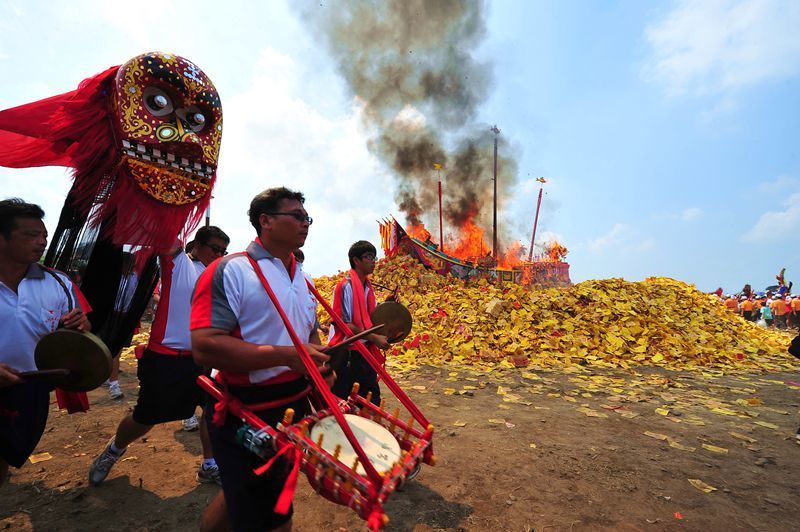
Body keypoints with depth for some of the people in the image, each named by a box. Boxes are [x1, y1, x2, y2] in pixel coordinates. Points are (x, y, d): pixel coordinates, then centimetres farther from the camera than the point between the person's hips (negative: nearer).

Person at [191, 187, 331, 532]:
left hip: (295, 407, 8)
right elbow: (205, 347, -25)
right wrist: (286, 355, -29)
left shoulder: (301, 279, 8)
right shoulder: (230, 271, -16)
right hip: (244, 412, -8)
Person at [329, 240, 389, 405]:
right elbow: (344, 324, -19)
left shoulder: (367, 287, 10)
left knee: (371, 397, 14)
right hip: (345, 353, -8)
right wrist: (374, 338, -18)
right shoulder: (346, 286, -15)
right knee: (342, 400, 5)